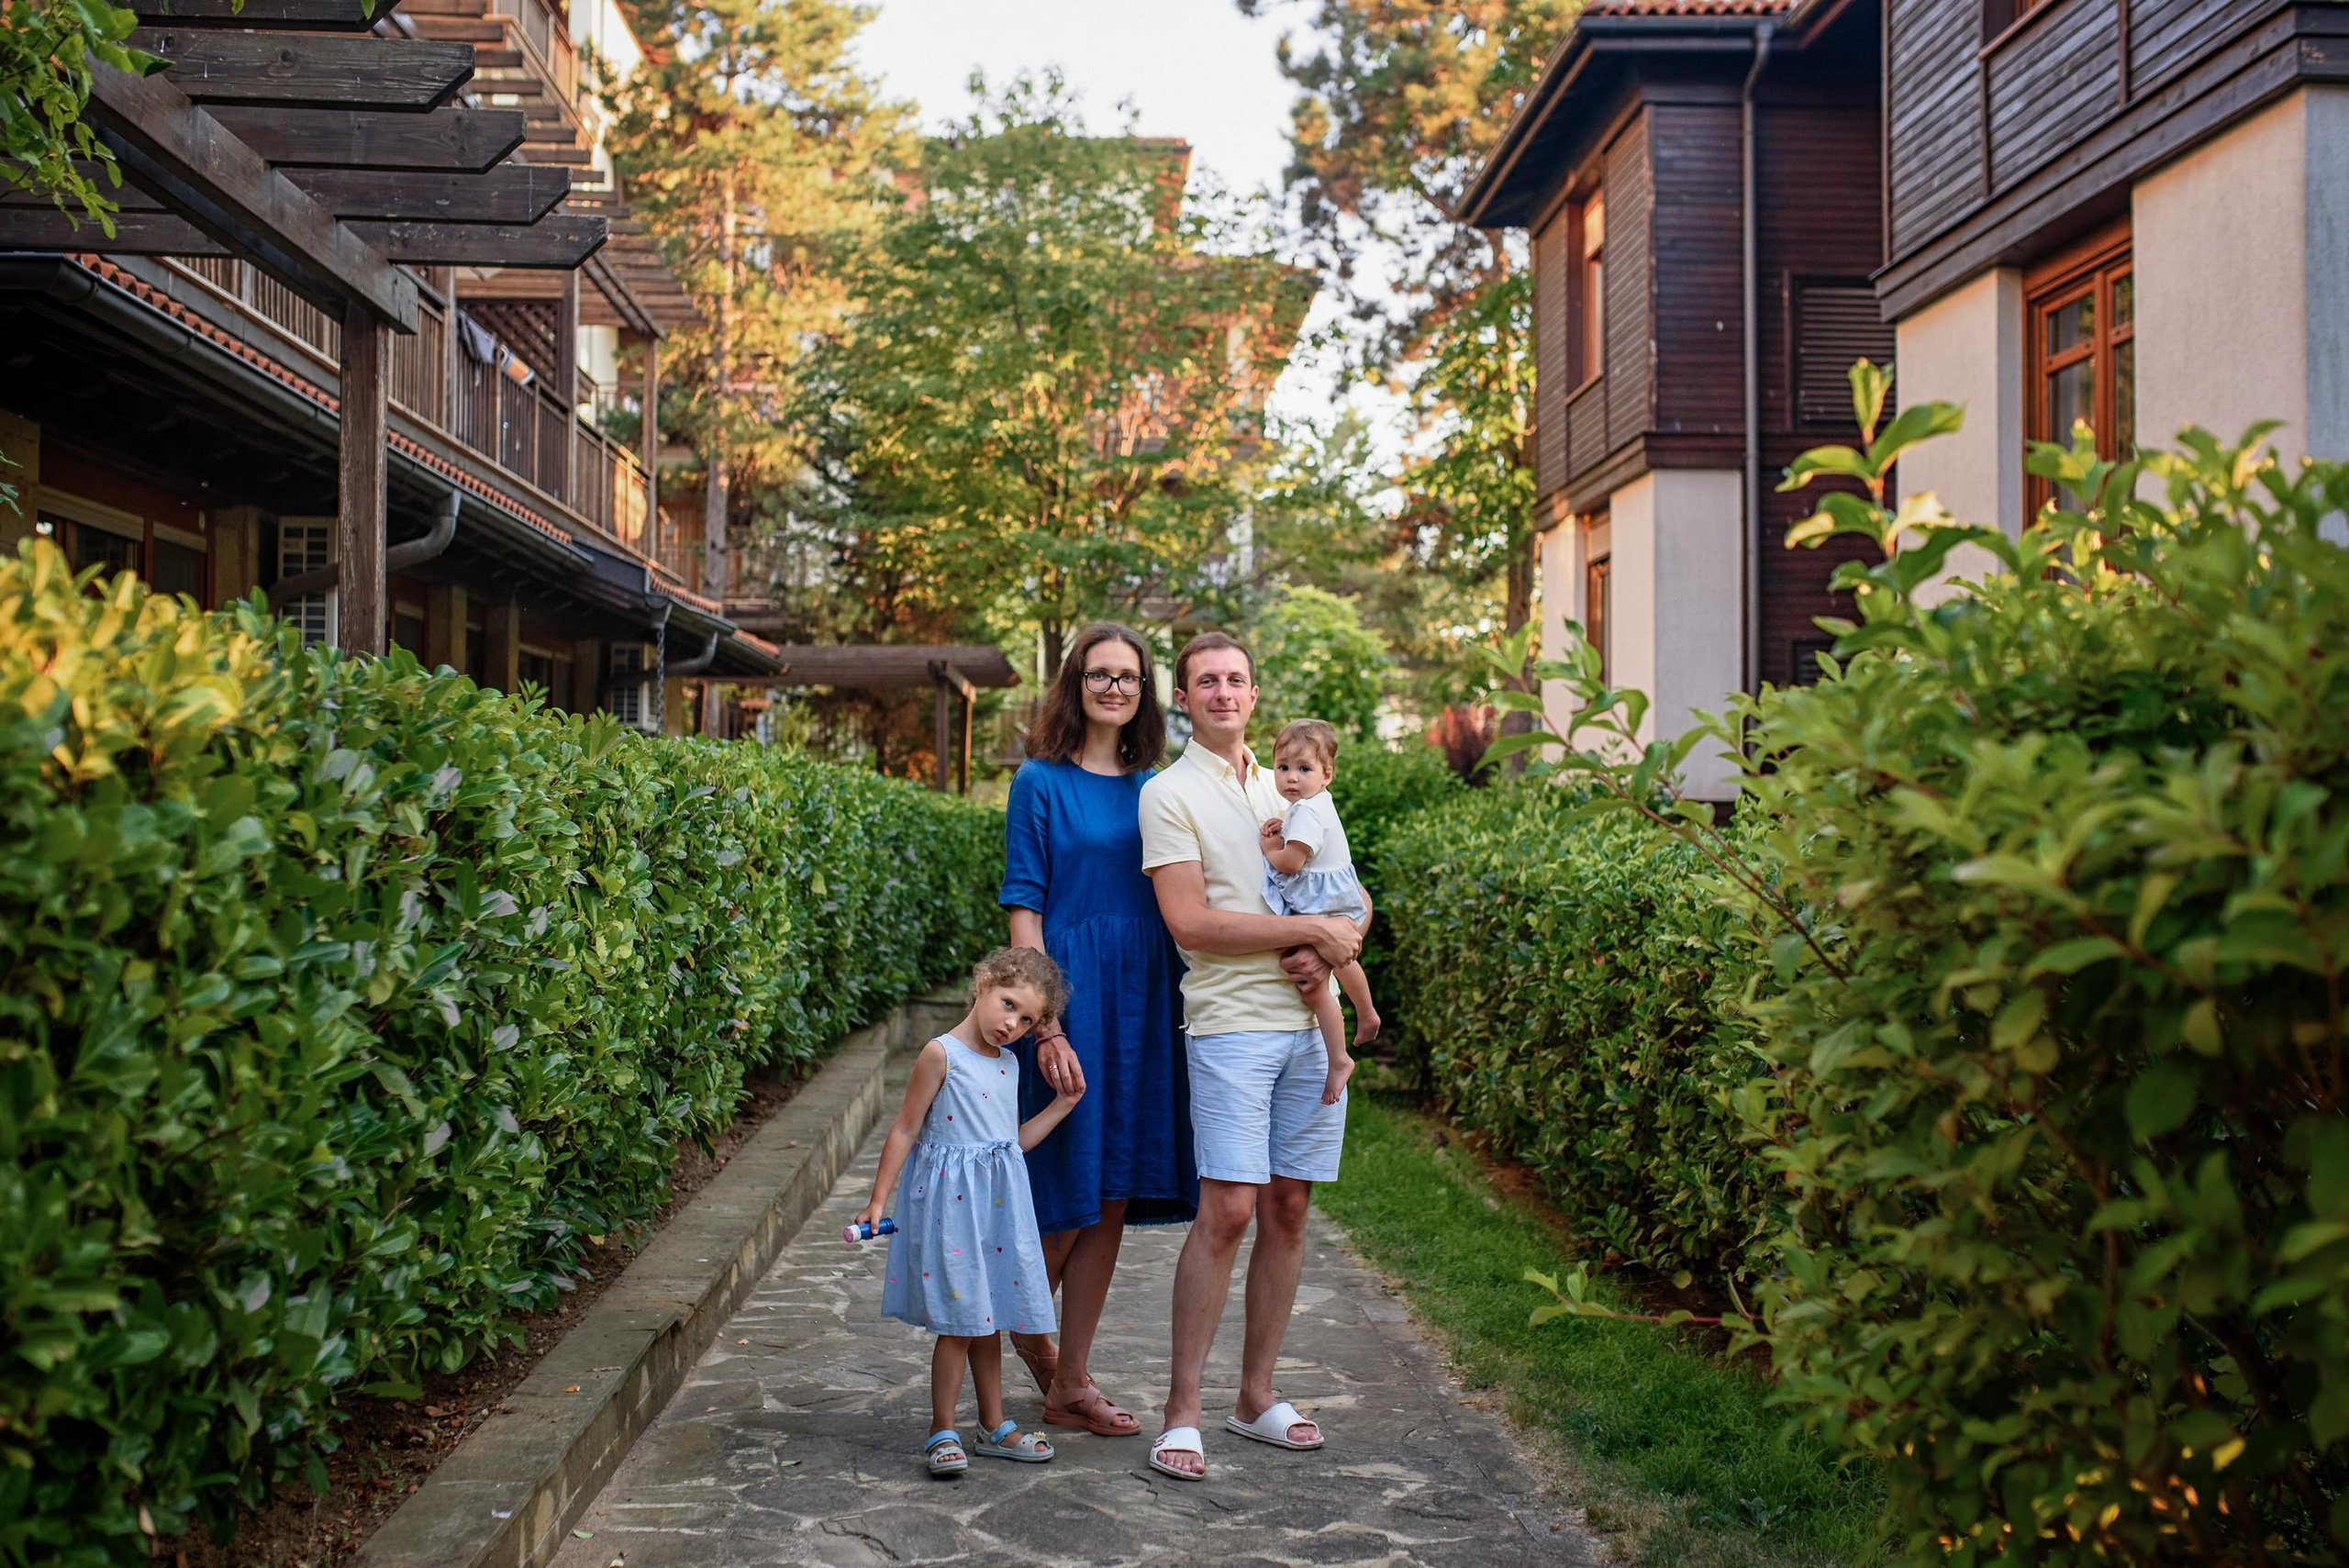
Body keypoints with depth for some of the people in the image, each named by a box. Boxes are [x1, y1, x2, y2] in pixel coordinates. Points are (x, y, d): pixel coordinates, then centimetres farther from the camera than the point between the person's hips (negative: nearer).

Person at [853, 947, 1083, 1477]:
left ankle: (994, 1425, 24)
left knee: (986, 1315, 15)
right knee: (957, 1322, -3)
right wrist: (877, 1200, -8)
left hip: (999, 1201, 7)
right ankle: (942, 1431, 9)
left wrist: (1062, 1105, 12)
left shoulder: (1008, 1063, 10)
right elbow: (905, 1129, -8)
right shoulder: (942, 1054, -11)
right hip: (951, 1199, -7)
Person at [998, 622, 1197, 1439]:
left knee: (1110, 1202, 8)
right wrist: (1047, 1027, -15)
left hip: (1143, 1004, 5)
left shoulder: (1154, 788, 12)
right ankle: (1024, 1324, 29)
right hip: (1071, 996, -5)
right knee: (1070, 1196, -1)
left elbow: (1178, 906, 15)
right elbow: (1023, 911, -7)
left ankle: (1070, 1382, 18)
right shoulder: (1042, 783, -3)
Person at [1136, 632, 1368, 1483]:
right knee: (1227, 1210, -11)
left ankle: (1257, 1396, 18)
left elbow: (1355, 897, 18)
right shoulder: (1169, 793, -1)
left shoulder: (1288, 788, 18)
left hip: (1312, 1022, 6)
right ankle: (1182, 1412, -1)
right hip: (1232, 1023, -5)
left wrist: (1328, 950, -4)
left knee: (1288, 1208, 7)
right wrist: (1312, 928, -10)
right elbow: (1191, 923, -11)